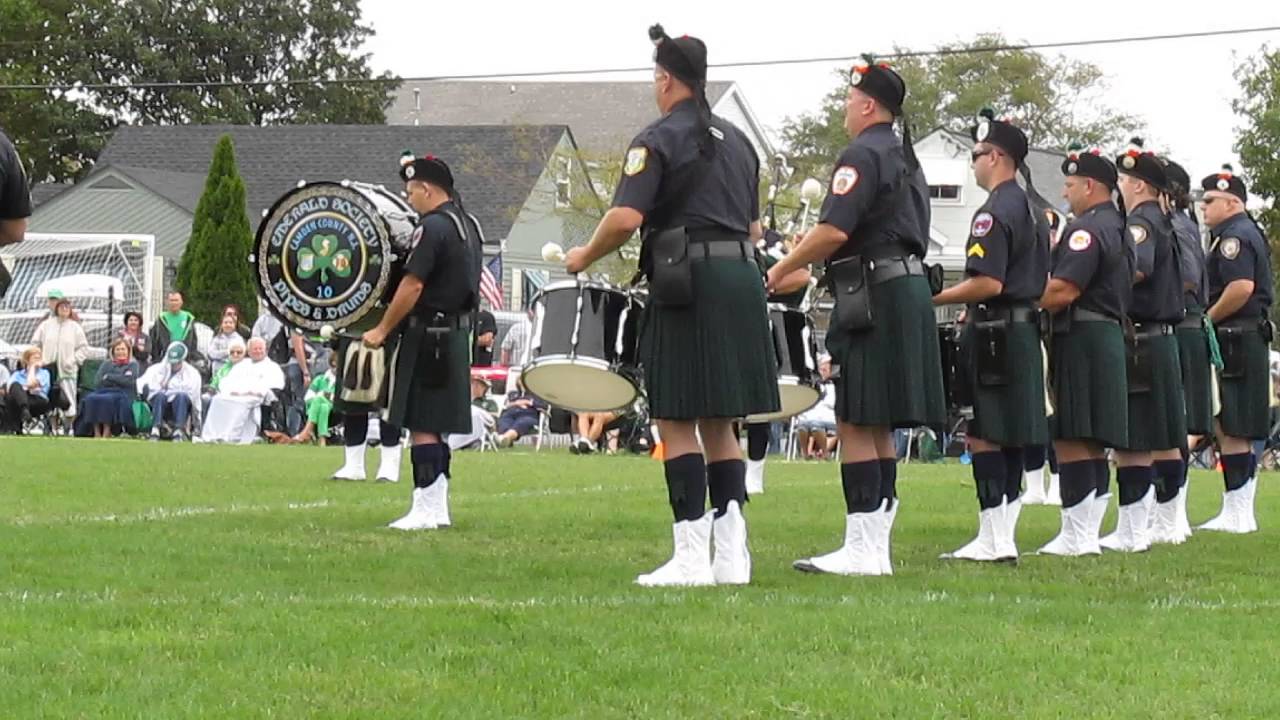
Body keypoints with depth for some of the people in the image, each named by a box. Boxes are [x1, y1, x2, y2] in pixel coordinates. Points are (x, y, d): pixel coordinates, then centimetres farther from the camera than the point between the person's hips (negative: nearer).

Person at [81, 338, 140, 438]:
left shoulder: (133, 365, 12)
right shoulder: (106, 364, 20)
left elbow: (128, 381, -6)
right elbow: (98, 382, 5)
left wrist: (109, 376, 0)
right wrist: (118, 380, -3)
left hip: (123, 393, -3)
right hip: (105, 391, 3)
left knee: (107, 399, -36)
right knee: (91, 398, -30)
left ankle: (106, 432, -33)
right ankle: (97, 432, -32)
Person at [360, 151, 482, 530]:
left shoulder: (432, 227, -16)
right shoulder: (468, 225, 13)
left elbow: (411, 287, -19)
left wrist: (381, 330, -12)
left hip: (426, 337, -9)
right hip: (457, 334, 9)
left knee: (421, 426, -6)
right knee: (436, 426, 14)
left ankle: (425, 510, -7)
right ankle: (439, 508, 15)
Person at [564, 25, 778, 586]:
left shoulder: (659, 139, -5)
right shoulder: (736, 141, 19)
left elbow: (625, 217, -16)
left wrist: (584, 257, -1)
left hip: (688, 286, -7)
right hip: (742, 280, 7)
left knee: (676, 420, -4)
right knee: (719, 422, 12)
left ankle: (691, 557, -9)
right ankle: (731, 555, 7)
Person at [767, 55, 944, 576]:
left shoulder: (862, 156, -11)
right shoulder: (904, 159, 19)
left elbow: (834, 231, -20)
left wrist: (779, 271, -9)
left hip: (874, 298, -10)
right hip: (910, 292, 10)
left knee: (856, 422, -9)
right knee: (878, 426, 12)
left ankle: (861, 549, -11)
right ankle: (876, 548, 13)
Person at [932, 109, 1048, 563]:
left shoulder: (994, 213, -15)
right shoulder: (1030, 209, 16)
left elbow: (989, 283, -23)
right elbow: (1043, 282, 21)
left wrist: (933, 298, -14)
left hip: (995, 335, -10)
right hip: (1025, 330, 10)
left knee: (984, 436, -8)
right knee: (1010, 438, 11)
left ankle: (993, 540, -9)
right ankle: (1003, 536, 13)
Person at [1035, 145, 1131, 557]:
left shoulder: (1087, 229, -13)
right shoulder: (1116, 227, 19)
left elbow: (1063, 291, -21)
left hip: (1081, 342, -10)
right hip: (1108, 340, 10)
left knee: (1072, 441, -9)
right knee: (1092, 444, 12)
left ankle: (1076, 536, -10)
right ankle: (1088, 534, 14)